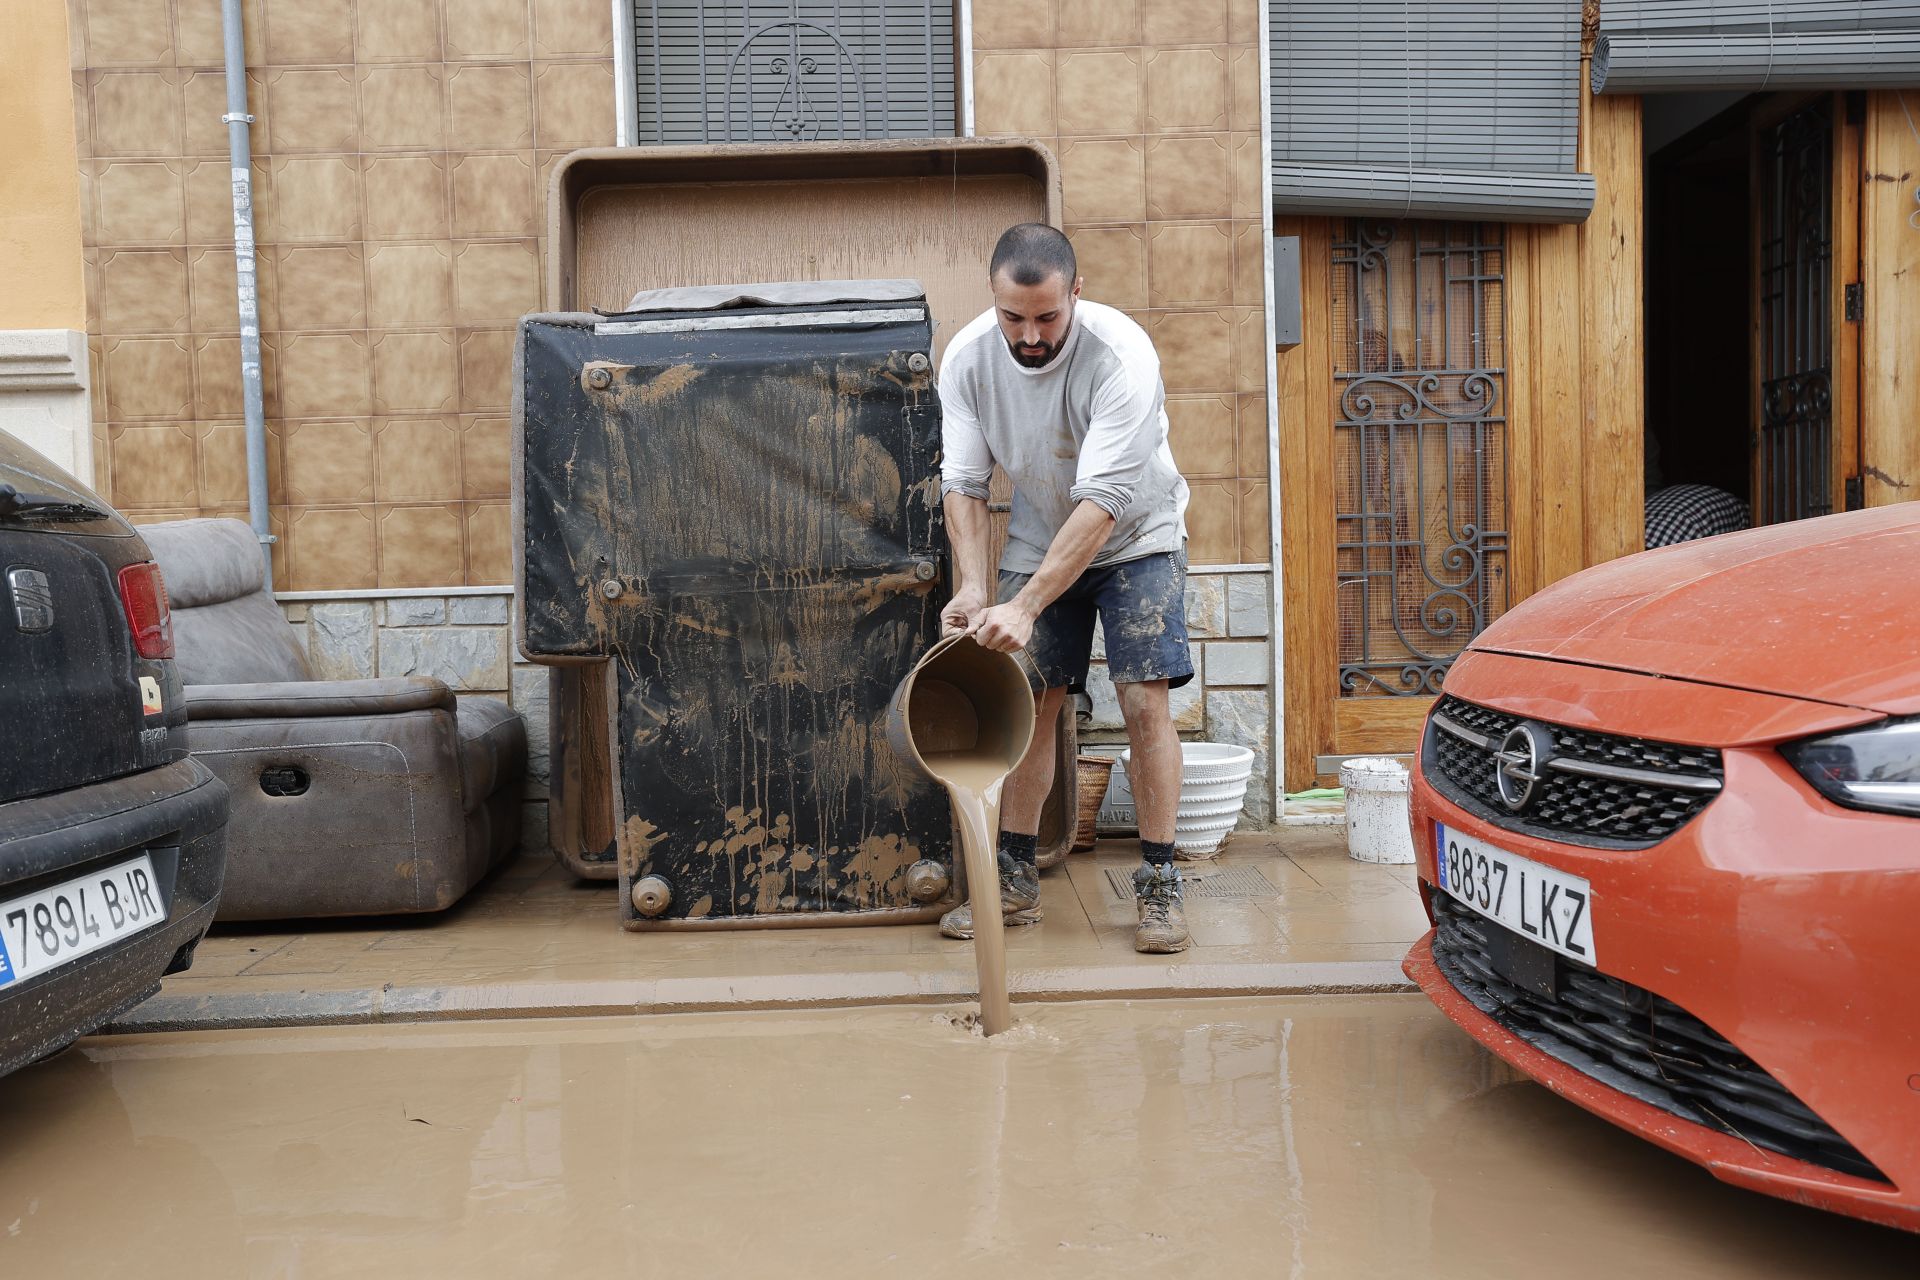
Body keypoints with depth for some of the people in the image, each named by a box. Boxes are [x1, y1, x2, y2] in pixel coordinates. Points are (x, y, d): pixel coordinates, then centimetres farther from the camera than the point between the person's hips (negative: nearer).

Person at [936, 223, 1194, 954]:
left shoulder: (1121, 355, -32)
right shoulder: (967, 357, -17)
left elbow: (1102, 502, -36)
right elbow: (963, 481, -13)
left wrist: (1025, 607, -41)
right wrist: (973, 584, -28)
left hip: (1134, 539, -3)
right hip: (1039, 539, 4)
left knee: (1144, 701, -12)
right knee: (1028, 703, 0)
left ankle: (1158, 884, 0)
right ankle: (1016, 881, 11)